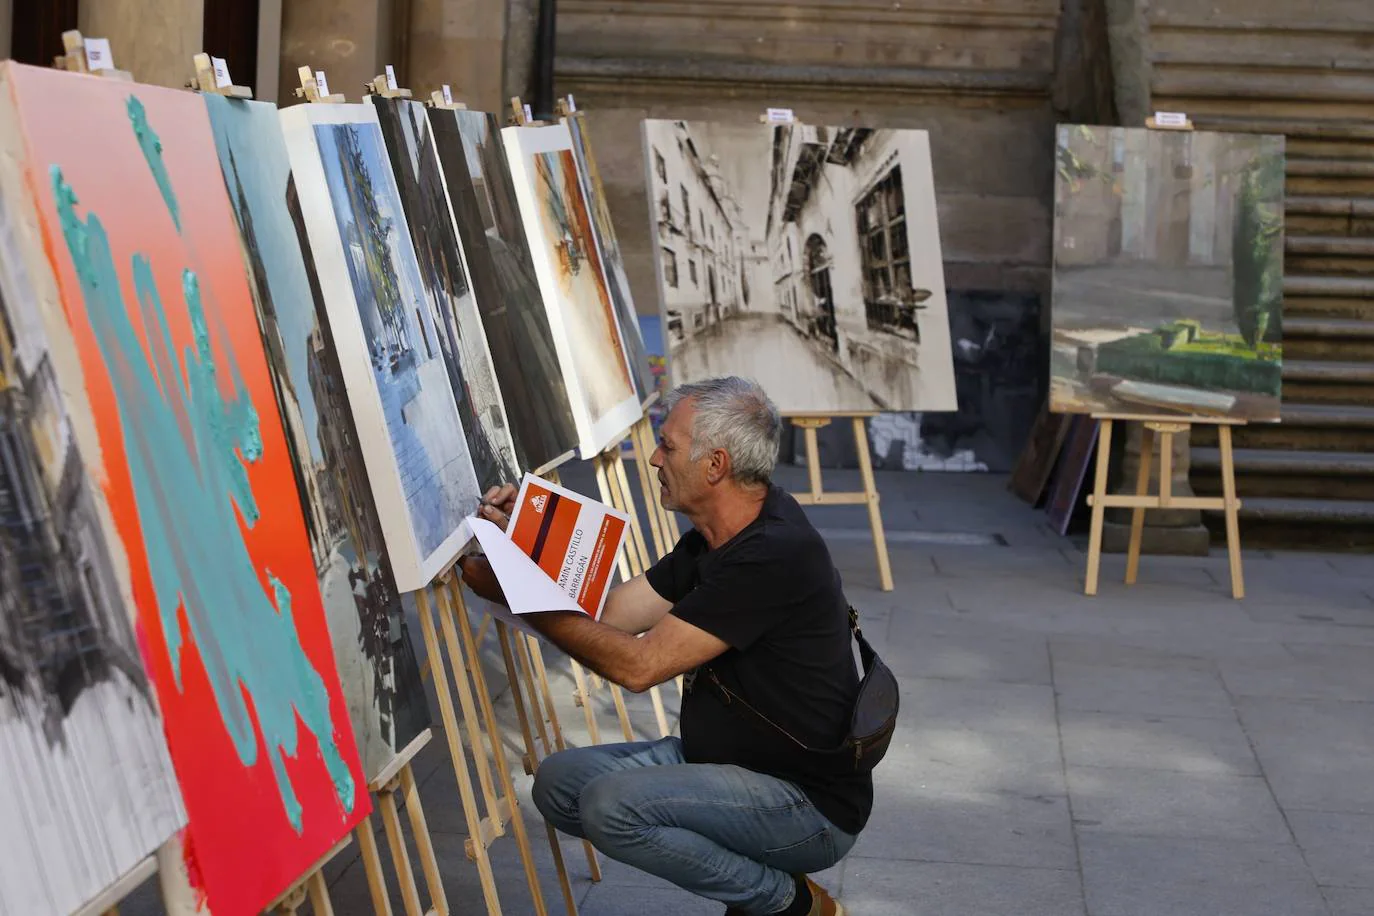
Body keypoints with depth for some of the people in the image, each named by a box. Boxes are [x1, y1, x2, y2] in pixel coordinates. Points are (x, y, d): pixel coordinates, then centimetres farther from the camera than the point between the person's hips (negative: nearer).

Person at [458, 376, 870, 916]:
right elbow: (610, 614, 7)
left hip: (812, 807, -10)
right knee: (558, 782, 1)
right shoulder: (717, 538, 6)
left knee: (612, 805, -27)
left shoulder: (773, 556, -26)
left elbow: (637, 665, -25)